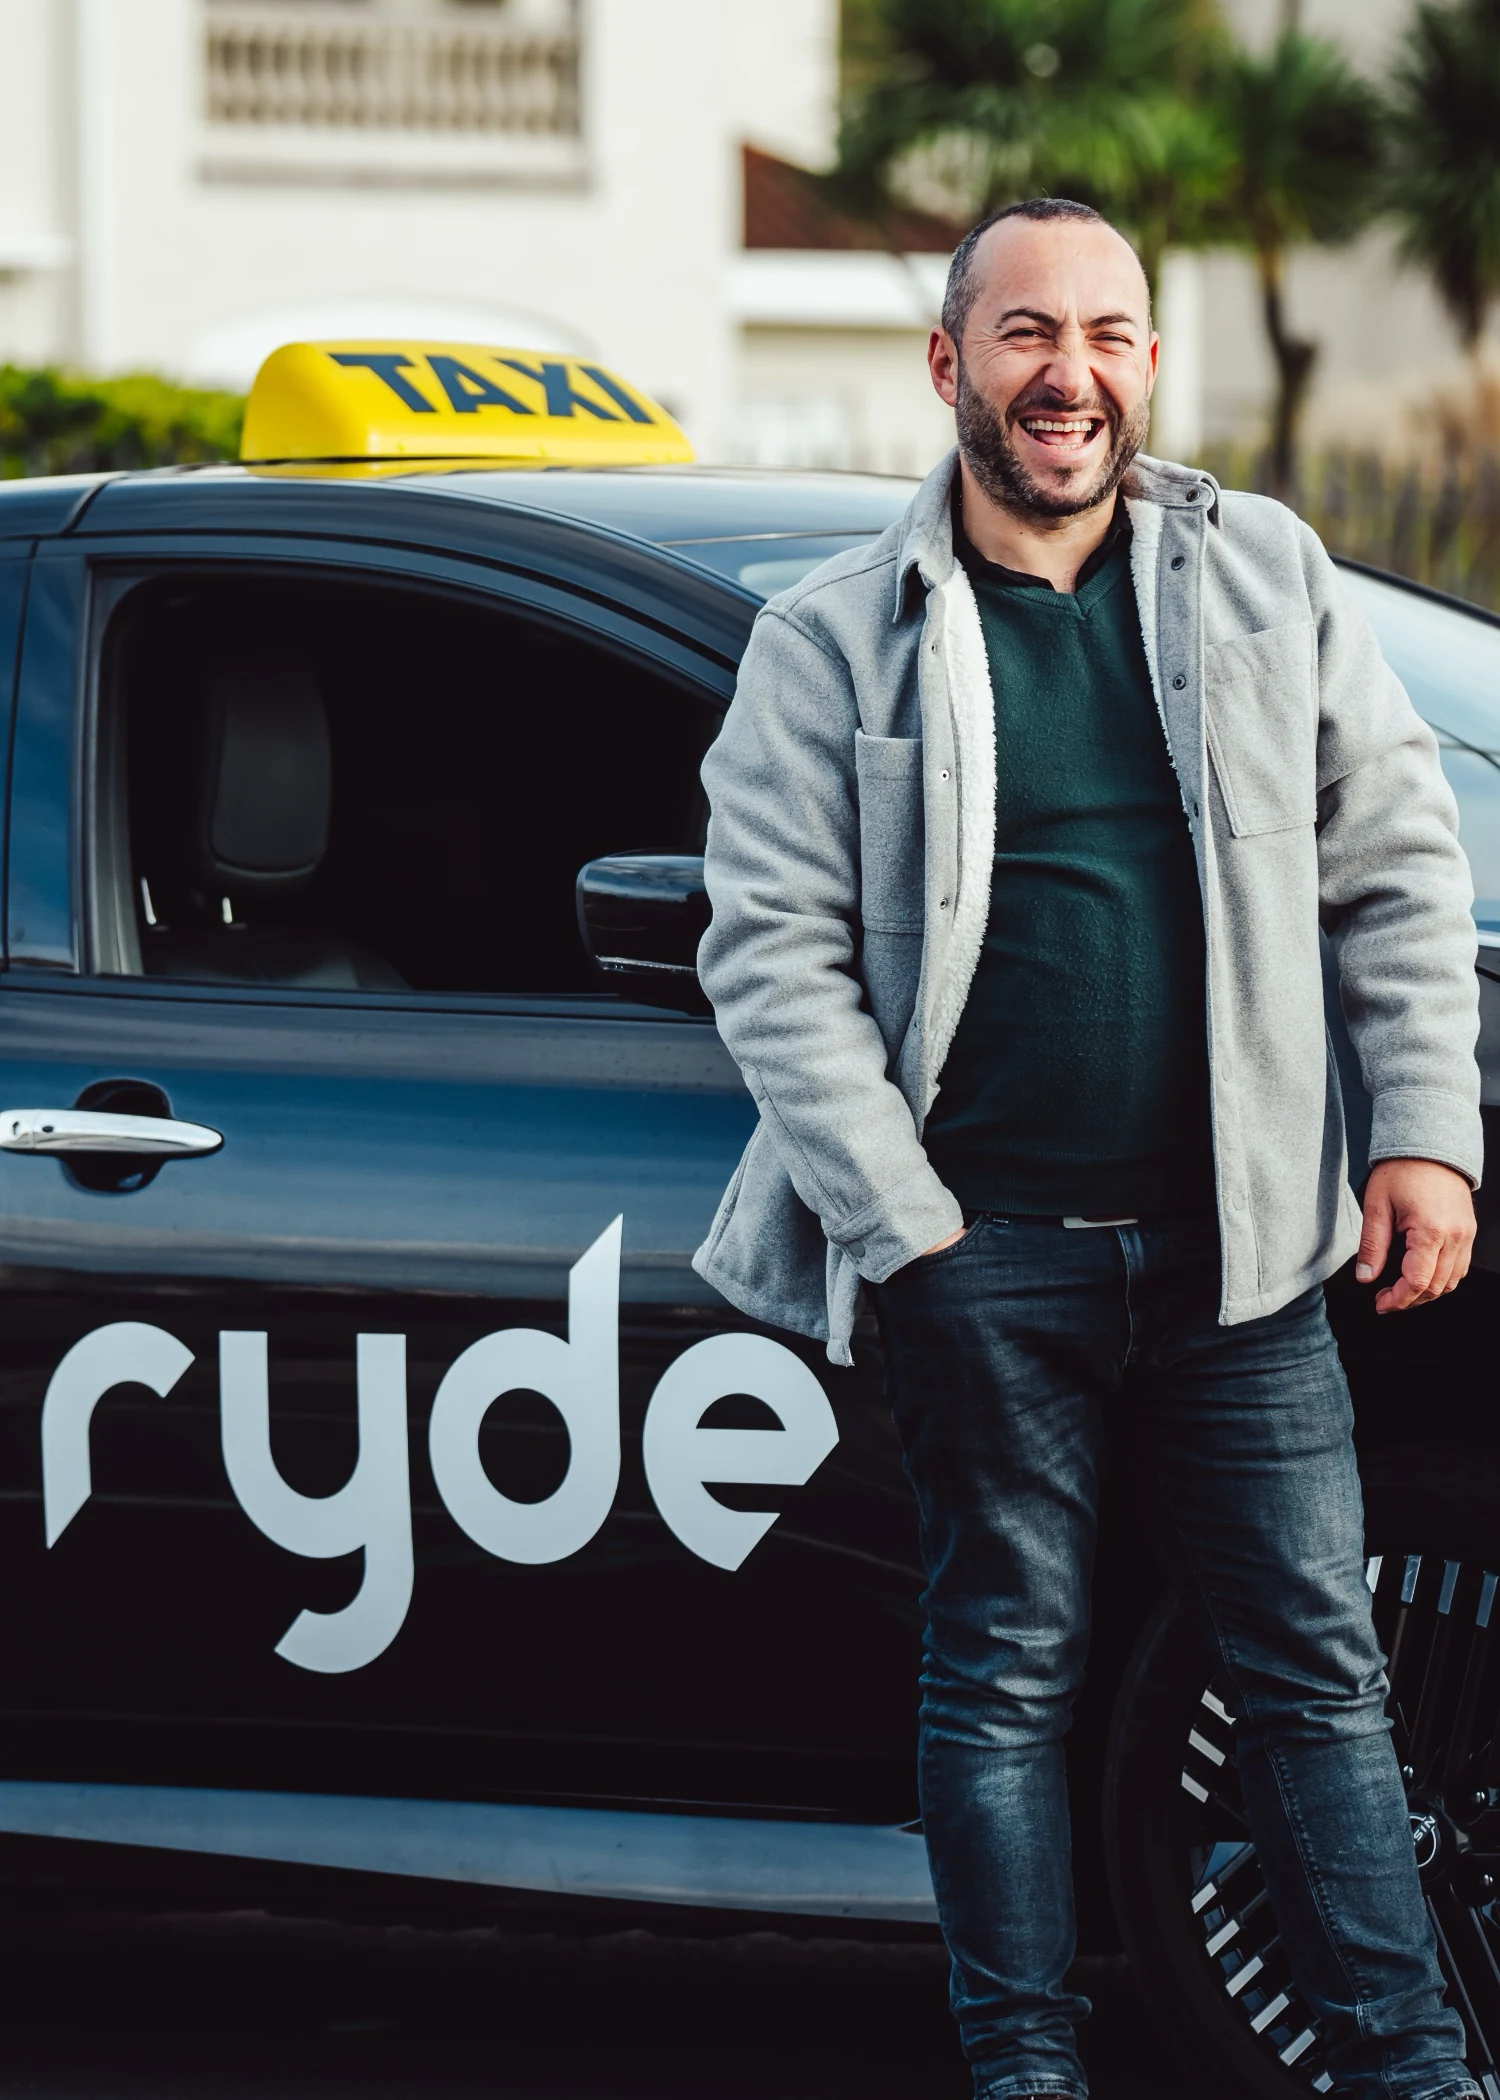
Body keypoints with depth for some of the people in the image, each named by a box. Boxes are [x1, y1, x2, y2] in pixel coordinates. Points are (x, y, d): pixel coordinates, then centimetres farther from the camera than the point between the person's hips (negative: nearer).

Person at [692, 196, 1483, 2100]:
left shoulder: (1266, 580, 8)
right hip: (982, 1248, -2)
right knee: (1005, 1666, 5)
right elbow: (771, 951, -3)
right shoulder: (835, 640, 0)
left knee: (1313, 1660, 5)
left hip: (1235, 1241, 2)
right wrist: (904, 1224, -10)